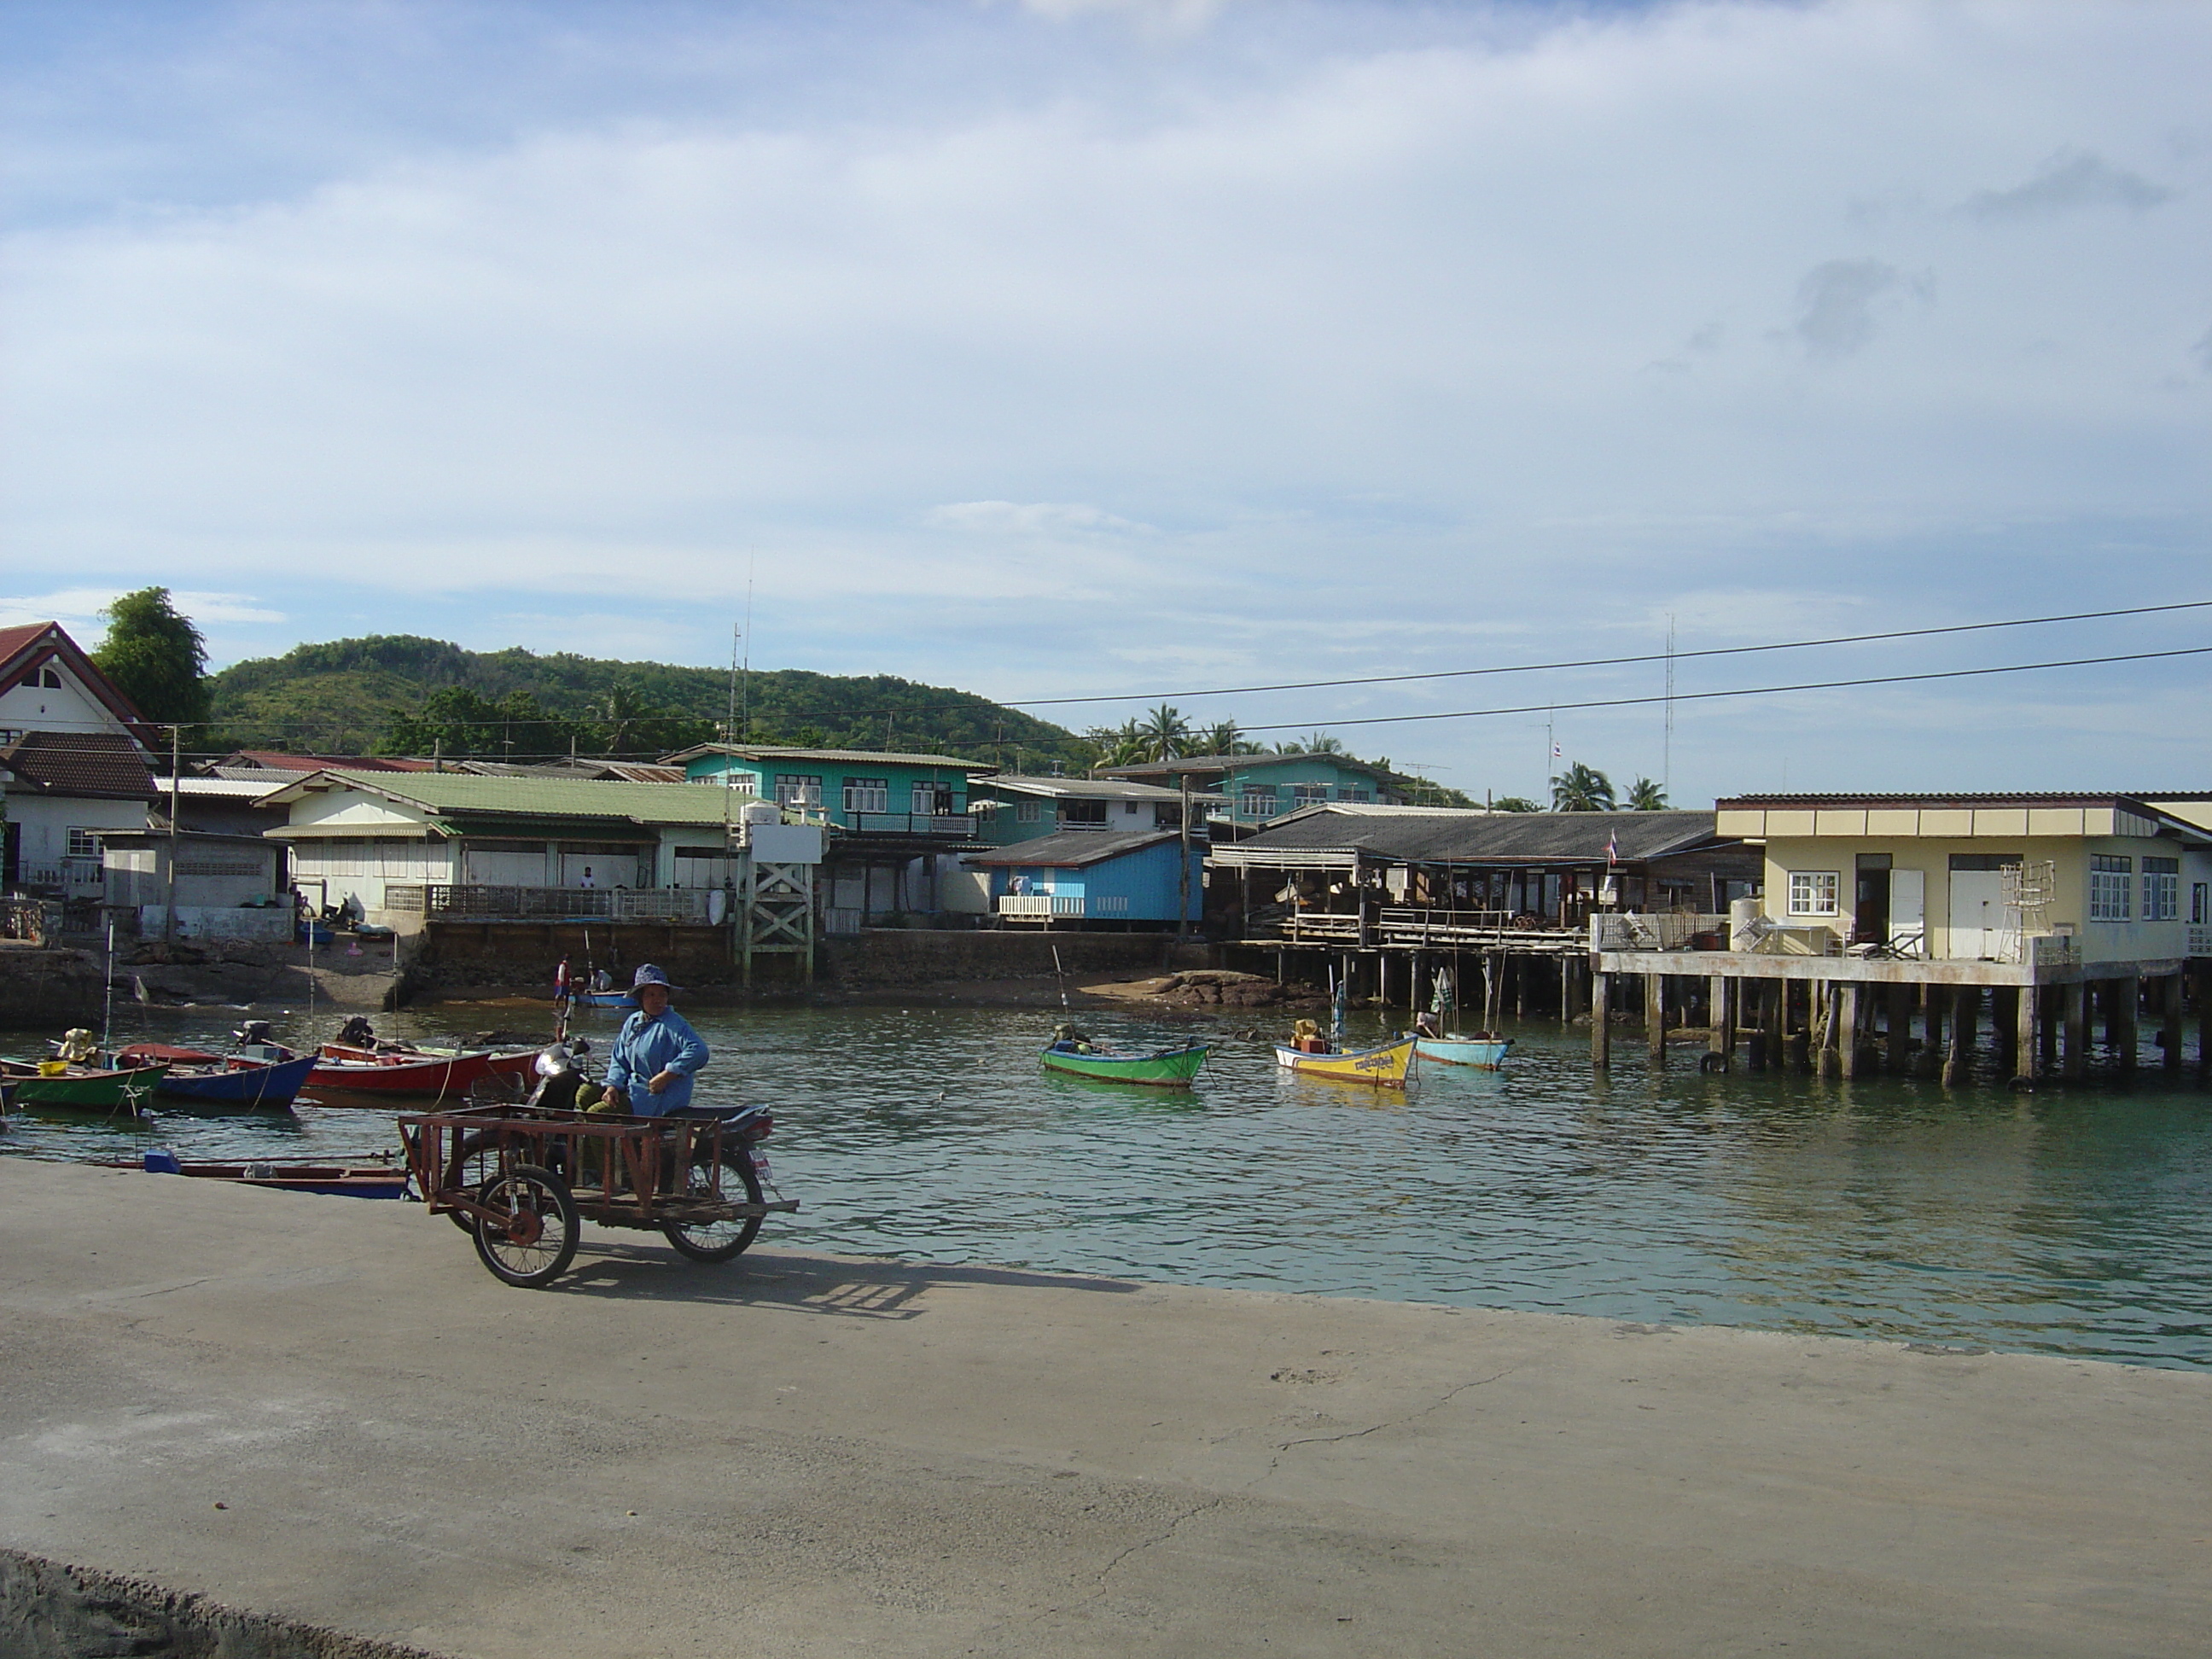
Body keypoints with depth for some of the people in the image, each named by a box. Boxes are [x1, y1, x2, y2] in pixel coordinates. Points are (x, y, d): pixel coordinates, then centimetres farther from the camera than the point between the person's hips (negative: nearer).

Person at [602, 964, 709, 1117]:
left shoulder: (675, 1024, -14)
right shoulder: (632, 1022, 10)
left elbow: (698, 1052, -28)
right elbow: (619, 1060, 15)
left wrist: (665, 1077, -25)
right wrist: (613, 1086, -4)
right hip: (632, 1090, 8)